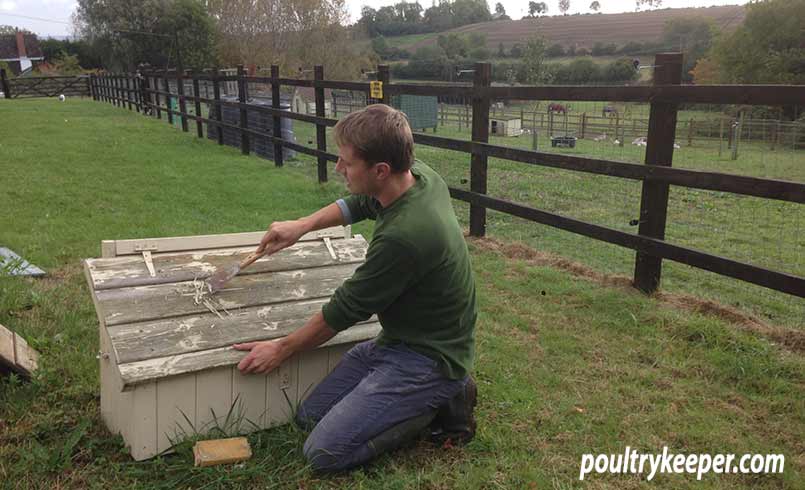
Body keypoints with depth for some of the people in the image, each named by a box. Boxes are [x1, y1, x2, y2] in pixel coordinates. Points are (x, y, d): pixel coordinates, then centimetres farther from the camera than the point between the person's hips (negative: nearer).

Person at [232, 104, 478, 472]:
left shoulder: (403, 235, -32)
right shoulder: (420, 175, -7)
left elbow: (345, 310, -17)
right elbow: (360, 203, 18)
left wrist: (282, 349, -2)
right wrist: (303, 225, 15)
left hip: (429, 358, -9)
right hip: (396, 340, 9)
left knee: (324, 451, -14)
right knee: (310, 415, 10)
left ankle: (439, 404, 0)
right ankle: (435, 395, 12)